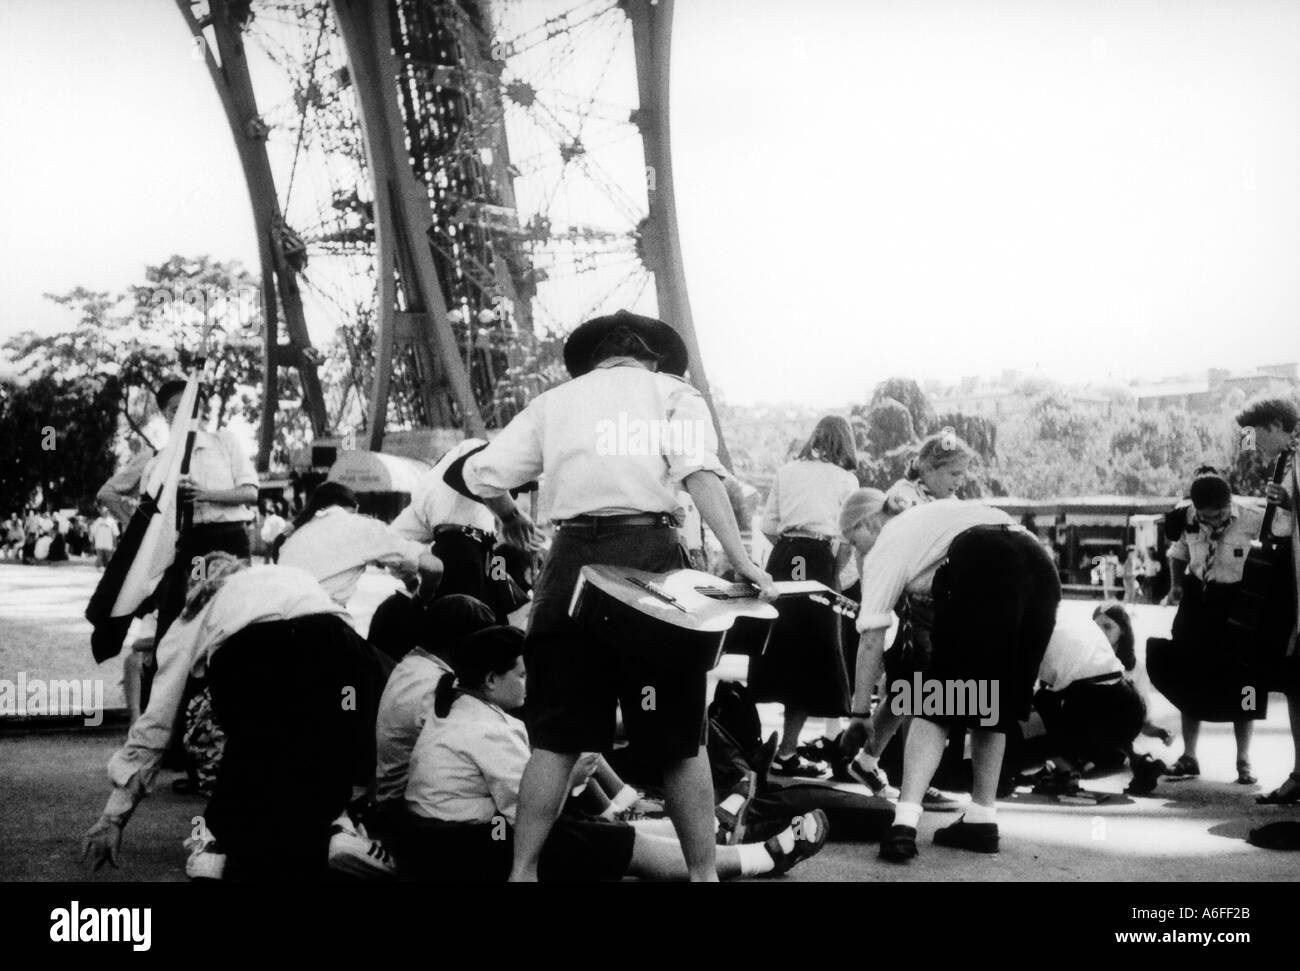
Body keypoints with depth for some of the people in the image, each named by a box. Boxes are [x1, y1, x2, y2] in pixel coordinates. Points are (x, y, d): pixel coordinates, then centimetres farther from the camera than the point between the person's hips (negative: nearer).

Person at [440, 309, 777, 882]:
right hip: (650, 556, -2)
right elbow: (700, 472, -7)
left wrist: (510, 516, 30)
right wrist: (740, 558, -14)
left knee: (557, 737, 9)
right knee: (680, 737, 7)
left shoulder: (554, 402, 18)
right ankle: (703, 871, 12)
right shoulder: (671, 392, 12)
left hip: (573, 557, 2)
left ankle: (522, 870, 11)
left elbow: (480, 476, 9)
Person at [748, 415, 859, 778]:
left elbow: (768, 526, 9)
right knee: (812, 657, 3)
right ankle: (786, 753, 3)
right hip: (819, 561, -3)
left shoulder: (786, 472, 14)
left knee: (777, 651, 10)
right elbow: (847, 539, 0)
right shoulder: (846, 480, 6)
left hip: (782, 558, 4)